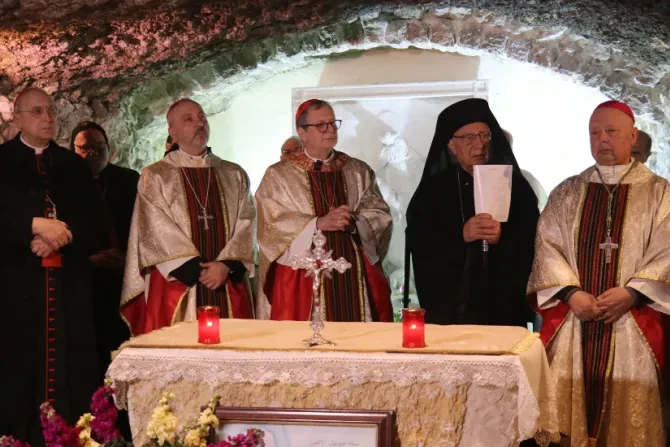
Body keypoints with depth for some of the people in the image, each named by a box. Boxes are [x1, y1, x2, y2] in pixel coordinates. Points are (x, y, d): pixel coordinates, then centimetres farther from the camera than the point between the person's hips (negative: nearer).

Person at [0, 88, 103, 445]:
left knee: (70, 370, -1)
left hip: (69, 284, 3)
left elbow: (93, 224, 8)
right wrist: (35, 225, -17)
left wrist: (61, 235, -10)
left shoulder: (74, 166, 16)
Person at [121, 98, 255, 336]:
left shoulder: (235, 175, 14)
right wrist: (197, 269, -13)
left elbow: (245, 225, 4)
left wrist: (227, 266, -11)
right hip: (177, 286, -3)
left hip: (229, 289, 3)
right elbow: (158, 231, -6)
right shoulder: (155, 176, 4)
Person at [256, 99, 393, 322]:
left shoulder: (359, 171, 12)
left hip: (355, 275, 3)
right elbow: (272, 224, -8)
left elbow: (381, 215, 4)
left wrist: (353, 222, -16)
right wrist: (317, 223, -19)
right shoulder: (278, 175, 3)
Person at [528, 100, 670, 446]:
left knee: (628, 413, -1)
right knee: (570, 411, 2)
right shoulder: (566, 194, 12)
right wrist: (572, 293, -11)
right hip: (571, 320, 2)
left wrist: (632, 292, -15)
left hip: (632, 324, -2)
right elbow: (547, 247, 4)